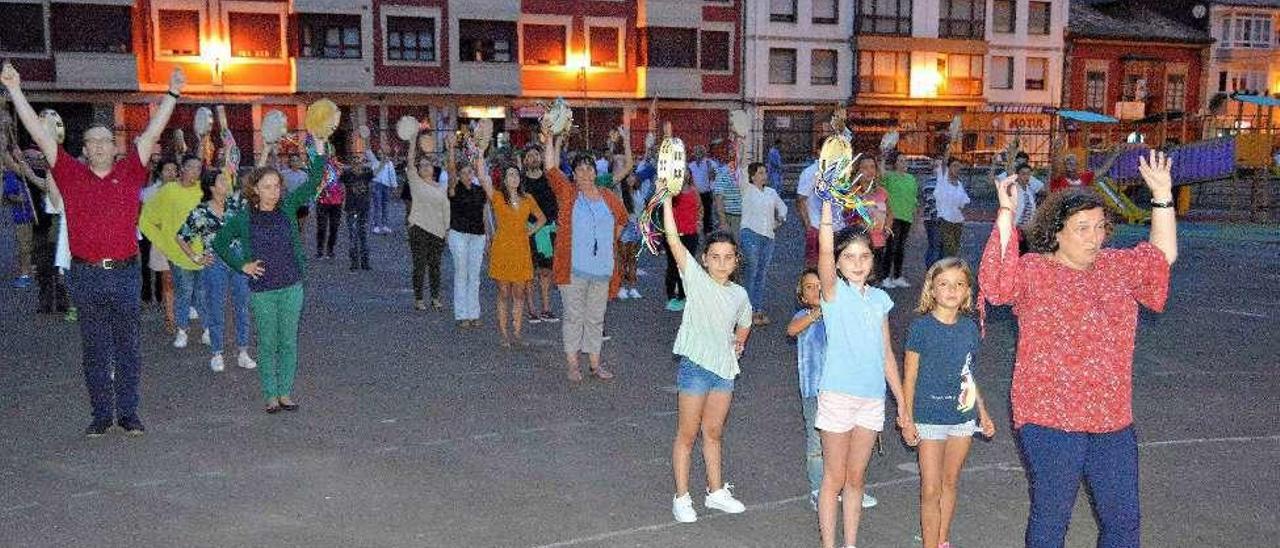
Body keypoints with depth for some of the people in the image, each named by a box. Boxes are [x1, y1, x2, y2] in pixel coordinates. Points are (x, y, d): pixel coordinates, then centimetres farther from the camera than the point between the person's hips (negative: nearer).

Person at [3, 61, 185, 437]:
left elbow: (152, 132, 1)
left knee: (127, 347, 8)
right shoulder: (71, 174, 5)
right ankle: (101, 414, 17)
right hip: (86, 275, 0)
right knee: (95, 350, 9)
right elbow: (40, 134, 2)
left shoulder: (129, 173, 4)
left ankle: (128, 413, 16)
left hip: (125, 273, 0)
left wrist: (172, 94, -2)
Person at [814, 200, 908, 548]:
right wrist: (829, 202, -35)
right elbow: (824, 251, -25)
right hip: (837, 395, -4)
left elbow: (886, 354, 13)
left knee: (856, 479, 14)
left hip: (872, 398, 4)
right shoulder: (834, 292, -5)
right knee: (834, 478, 5)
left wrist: (902, 402, 13)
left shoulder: (879, 299, 8)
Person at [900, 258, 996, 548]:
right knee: (930, 490, -1)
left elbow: (969, 376, 13)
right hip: (930, 418, -4)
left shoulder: (969, 328, 3)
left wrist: (983, 413, 14)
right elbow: (910, 377, -6)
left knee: (950, 482, 16)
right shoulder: (922, 326, -10)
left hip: (963, 416, 5)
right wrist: (907, 420, -8)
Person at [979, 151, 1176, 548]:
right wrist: (1006, 216, -34)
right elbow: (996, 286, -29)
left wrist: (1162, 194, 14)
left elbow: (1163, 254, 23)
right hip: (1052, 421, -6)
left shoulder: (1116, 267, 10)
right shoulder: (1033, 271, -10)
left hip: (1113, 420, 6)